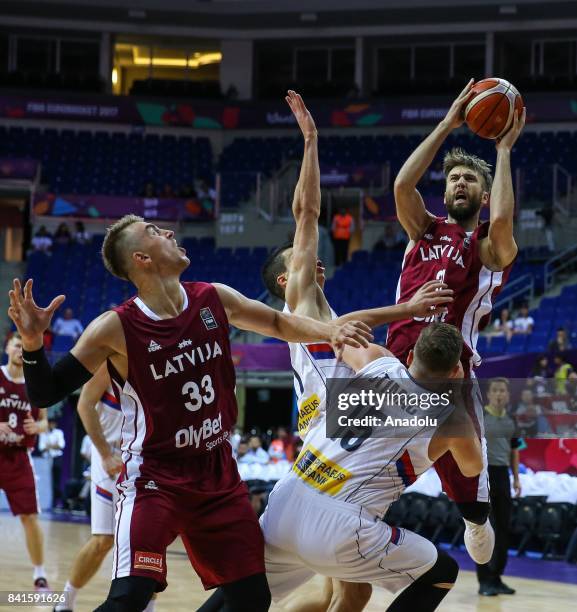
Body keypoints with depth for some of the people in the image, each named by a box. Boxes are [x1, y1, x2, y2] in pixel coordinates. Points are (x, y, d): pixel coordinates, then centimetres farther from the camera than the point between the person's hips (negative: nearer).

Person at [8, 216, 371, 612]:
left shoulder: (214, 300, -2)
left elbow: (277, 323, 16)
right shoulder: (116, 329, -16)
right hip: (154, 478, -5)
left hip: (218, 474, 6)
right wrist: (33, 344, -29)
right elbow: (46, 395, -11)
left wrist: (328, 332, 0)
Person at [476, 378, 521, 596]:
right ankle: (484, 581, 0)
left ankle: (496, 578, 16)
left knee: (503, 529, 7)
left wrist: (516, 478, 13)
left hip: (503, 475, 6)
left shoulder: (510, 421, 12)